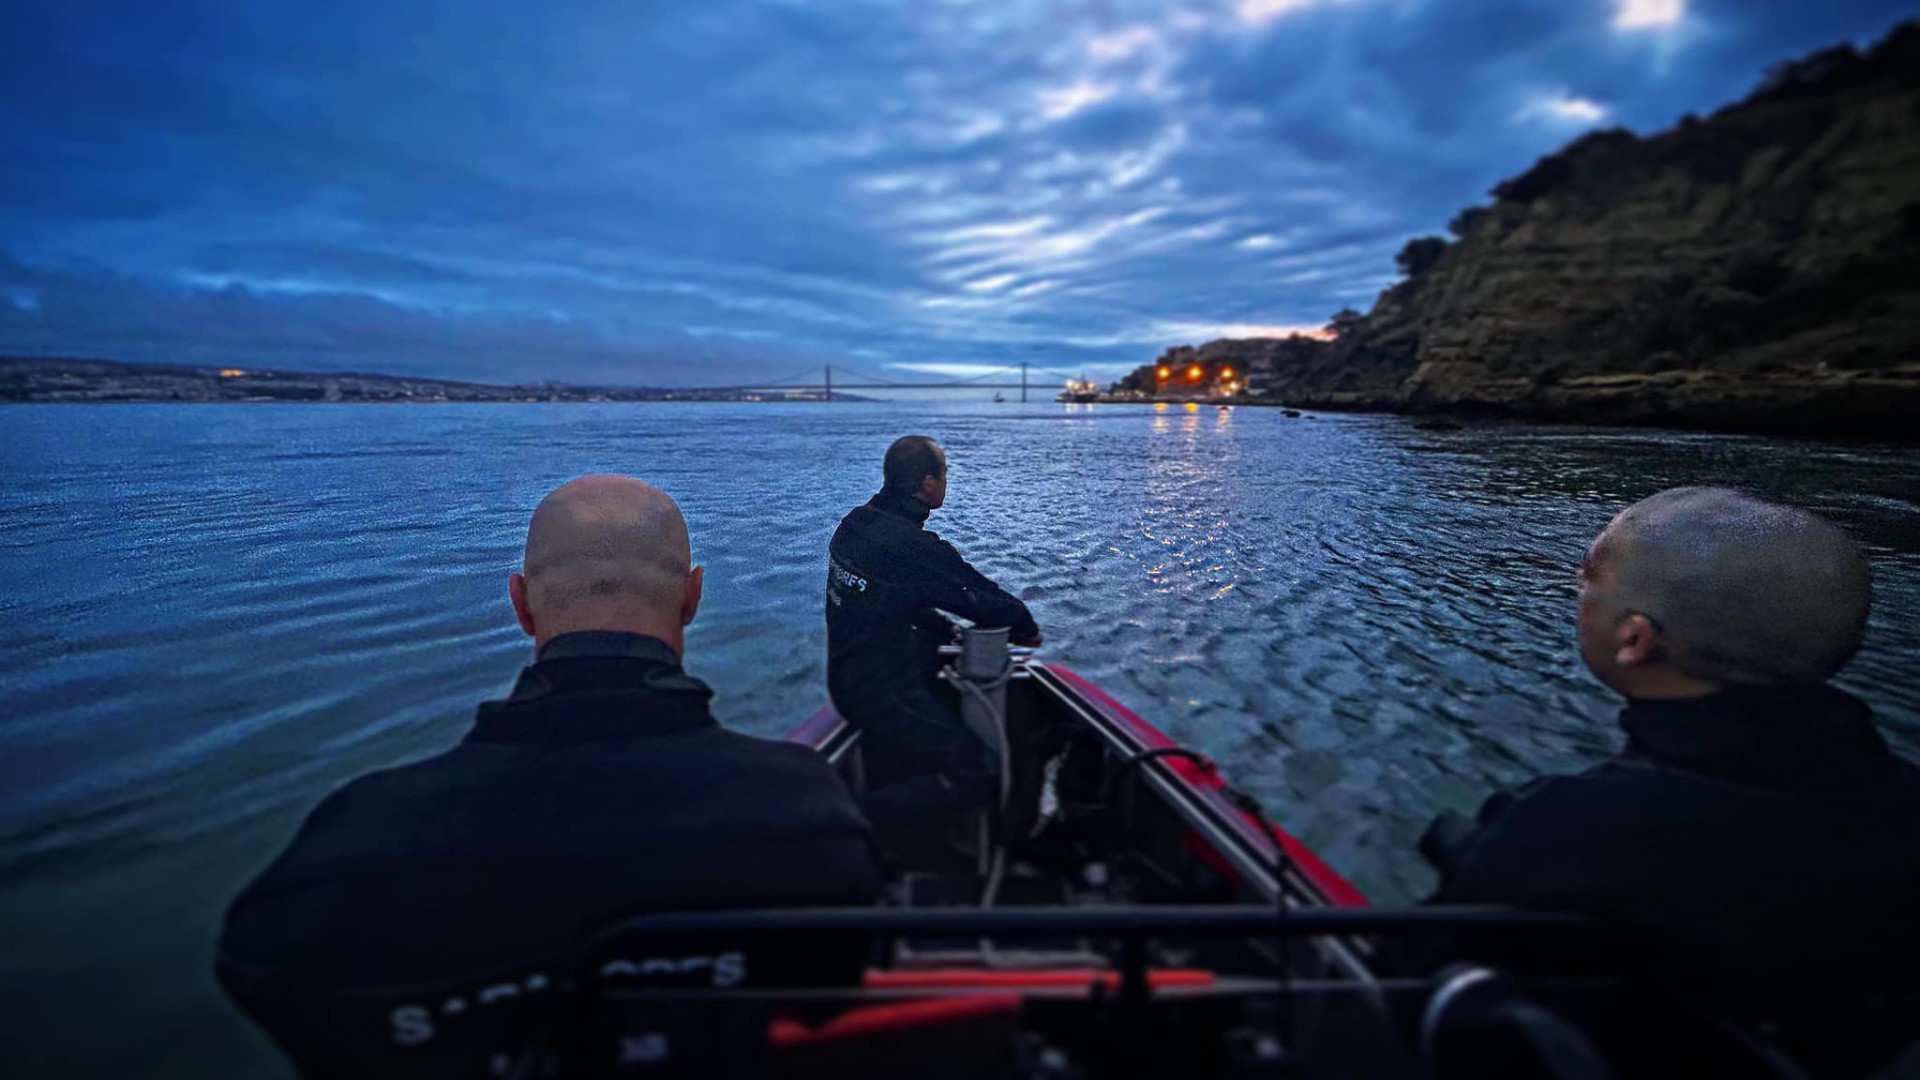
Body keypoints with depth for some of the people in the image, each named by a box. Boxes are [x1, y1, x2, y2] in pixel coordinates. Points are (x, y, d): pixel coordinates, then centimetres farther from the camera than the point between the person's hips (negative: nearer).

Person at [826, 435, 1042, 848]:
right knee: (976, 775, -10)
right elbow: (989, 601, -16)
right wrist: (1028, 630, 4)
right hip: (882, 693, -9)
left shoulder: (855, 522, 3)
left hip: (846, 675, 9)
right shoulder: (916, 547, -23)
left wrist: (947, 628, 14)